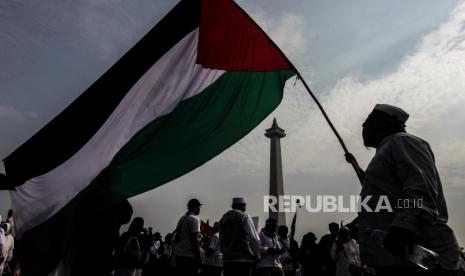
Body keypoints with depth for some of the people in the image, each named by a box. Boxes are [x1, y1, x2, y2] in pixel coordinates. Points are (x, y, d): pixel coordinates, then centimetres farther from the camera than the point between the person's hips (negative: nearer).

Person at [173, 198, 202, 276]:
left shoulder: (182, 218, 13)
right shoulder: (195, 219, -11)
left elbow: (176, 236, 15)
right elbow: (194, 239, -18)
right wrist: (198, 258, -16)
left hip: (179, 255, 8)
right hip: (189, 256, -8)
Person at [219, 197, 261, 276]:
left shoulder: (223, 219, 13)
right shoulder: (244, 217, -6)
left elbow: (221, 239, 14)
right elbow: (254, 238, -10)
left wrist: (225, 252, 17)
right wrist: (257, 256, 0)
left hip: (227, 259, 6)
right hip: (244, 259, -6)